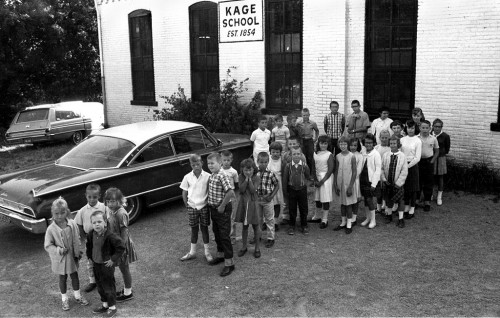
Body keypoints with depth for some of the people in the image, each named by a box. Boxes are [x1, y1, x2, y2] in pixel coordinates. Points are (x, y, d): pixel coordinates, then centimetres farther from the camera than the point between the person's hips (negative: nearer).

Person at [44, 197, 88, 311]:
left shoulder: (72, 224, -12)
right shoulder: (51, 229, -19)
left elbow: (77, 239, -1)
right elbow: (47, 246, -13)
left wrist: (78, 252, 2)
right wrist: (59, 250, -27)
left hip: (72, 256, 2)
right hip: (60, 259, -2)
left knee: (74, 276, 17)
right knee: (62, 278, 15)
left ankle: (77, 295, 36)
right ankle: (64, 299, 33)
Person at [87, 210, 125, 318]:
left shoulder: (110, 236, -26)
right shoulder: (91, 235, -5)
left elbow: (121, 247, -23)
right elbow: (89, 246, 16)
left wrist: (113, 259, -19)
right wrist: (90, 256, 12)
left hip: (107, 265, -7)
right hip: (96, 264, 7)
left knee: (109, 286, 6)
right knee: (100, 286, 20)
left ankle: (112, 307, 24)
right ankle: (105, 305, 38)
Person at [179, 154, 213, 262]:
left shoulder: (208, 176, -9)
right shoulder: (187, 177, -4)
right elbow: (184, 193, 4)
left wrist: (208, 204, -7)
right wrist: (187, 205, 0)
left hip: (204, 206, -1)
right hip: (192, 207, 1)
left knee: (204, 228, 8)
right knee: (194, 229, 12)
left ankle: (207, 252, 19)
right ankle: (192, 252, 26)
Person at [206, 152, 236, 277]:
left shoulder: (222, 176, -22)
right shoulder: (211, 176, 6)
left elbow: (231, 192, -32)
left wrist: (222, 206, -22)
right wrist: (211, 205, 11)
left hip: (223, 210, -9)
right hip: (213, 209, 9)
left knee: (224, 235, -4)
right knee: (216, 232, 21)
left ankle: (229, 263, 4)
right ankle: (220, 254, 38)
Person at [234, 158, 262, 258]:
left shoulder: (256, 178, -6)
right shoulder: (241, 177, -2)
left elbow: (253, 190, -17)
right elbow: (241, 190, -13)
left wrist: (250, 179, -16)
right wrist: (246, 179, -16)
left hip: (253, 203, -2)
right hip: (243, 203, 2)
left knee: (256, 226, 6)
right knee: (245, 226, 12)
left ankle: (257, 248, 18)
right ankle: (244, 247, 23)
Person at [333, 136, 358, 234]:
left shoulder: (352, 156, -10)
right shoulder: (338, 156, 3)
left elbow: (354, 172, -9)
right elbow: (336, 171, 7)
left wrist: (350, 186, -13)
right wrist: (335, 185, 4)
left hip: (348, 183, -4)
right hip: (340, 183, 4)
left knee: (348, 203, 2)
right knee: (342, 203, 13)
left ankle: (349, 224, 11)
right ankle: (343, 222, 24)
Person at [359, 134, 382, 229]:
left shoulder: (376, 154, -11)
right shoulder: (362, 153, 2)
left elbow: (378, 170, -11)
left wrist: (374, 184, -13)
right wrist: (359, 178, 2)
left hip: (371, 181, -5)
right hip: (363, 179, 5)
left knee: (369, 199, -4)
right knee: (366, 199, 12)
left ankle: (373, 220, 9)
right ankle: (368, 218, 26)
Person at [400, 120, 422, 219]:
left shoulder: (417, 141, -6)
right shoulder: (402, 139, 5)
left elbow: (417, 158, -8)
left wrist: (408, 166, -13)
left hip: (412, 165, -3)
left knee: (412, 188, 4)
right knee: (405, 187, 9)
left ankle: (412, 210, 14)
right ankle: (406, 207, 22)